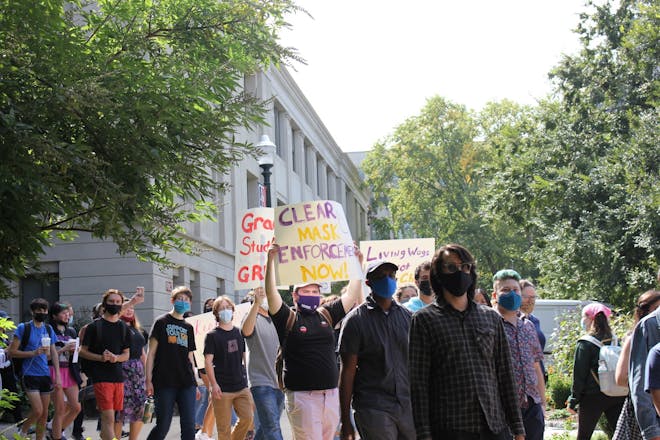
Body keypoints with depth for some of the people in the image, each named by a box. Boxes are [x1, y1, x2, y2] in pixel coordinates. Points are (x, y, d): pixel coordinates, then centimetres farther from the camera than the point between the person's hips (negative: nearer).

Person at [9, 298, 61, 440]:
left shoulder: (49, 329, 9)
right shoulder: (24, 328, -5)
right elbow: (12, 352, -7)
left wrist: (57, 375, 5)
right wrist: (33, 353, -19)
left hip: (45, 375, 5)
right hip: (29, 374, -5)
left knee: (44, 414, 6)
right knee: (38, 411, -12)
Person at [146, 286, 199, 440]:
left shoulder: (189, 328, 16)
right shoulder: (162, 322, 3)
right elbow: (151, 352, 0)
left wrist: (195, 383, 15)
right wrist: (148, 380, -8)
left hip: (186, 383, 4)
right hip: (165, 383, -4)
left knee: (189, 425, -2)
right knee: (162, 426, -3)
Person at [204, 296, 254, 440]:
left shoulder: (239, 333, 11)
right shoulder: (212, 336, -2)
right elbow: (208, 361, -7)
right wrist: (214, 384, -15)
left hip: (241, 386, 4)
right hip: (223, 389, -4)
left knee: (247, 418, -5)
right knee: (224, 427, -2)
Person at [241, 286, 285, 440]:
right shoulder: (254, 318, -4)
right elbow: (246, 331, -29)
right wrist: (256, 303, -40)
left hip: (278, 382, 7)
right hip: (262, 382, -7)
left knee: (268, 427, 14)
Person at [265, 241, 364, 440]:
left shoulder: (326, 315, 13)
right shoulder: (288, 319, 1)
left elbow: (352, 295, 16)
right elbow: (271, 293, -11)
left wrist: (357, 262, 15)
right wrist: (271, 259, -17)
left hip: (331, 394, 5)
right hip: (302, 396, -5)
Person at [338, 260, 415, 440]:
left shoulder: (407, 316, 10)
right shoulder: (356, 319, -2)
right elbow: (347, 372, -3)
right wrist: (346, 421, -4)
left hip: (408, 405, 4)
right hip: (374, 409, -4)